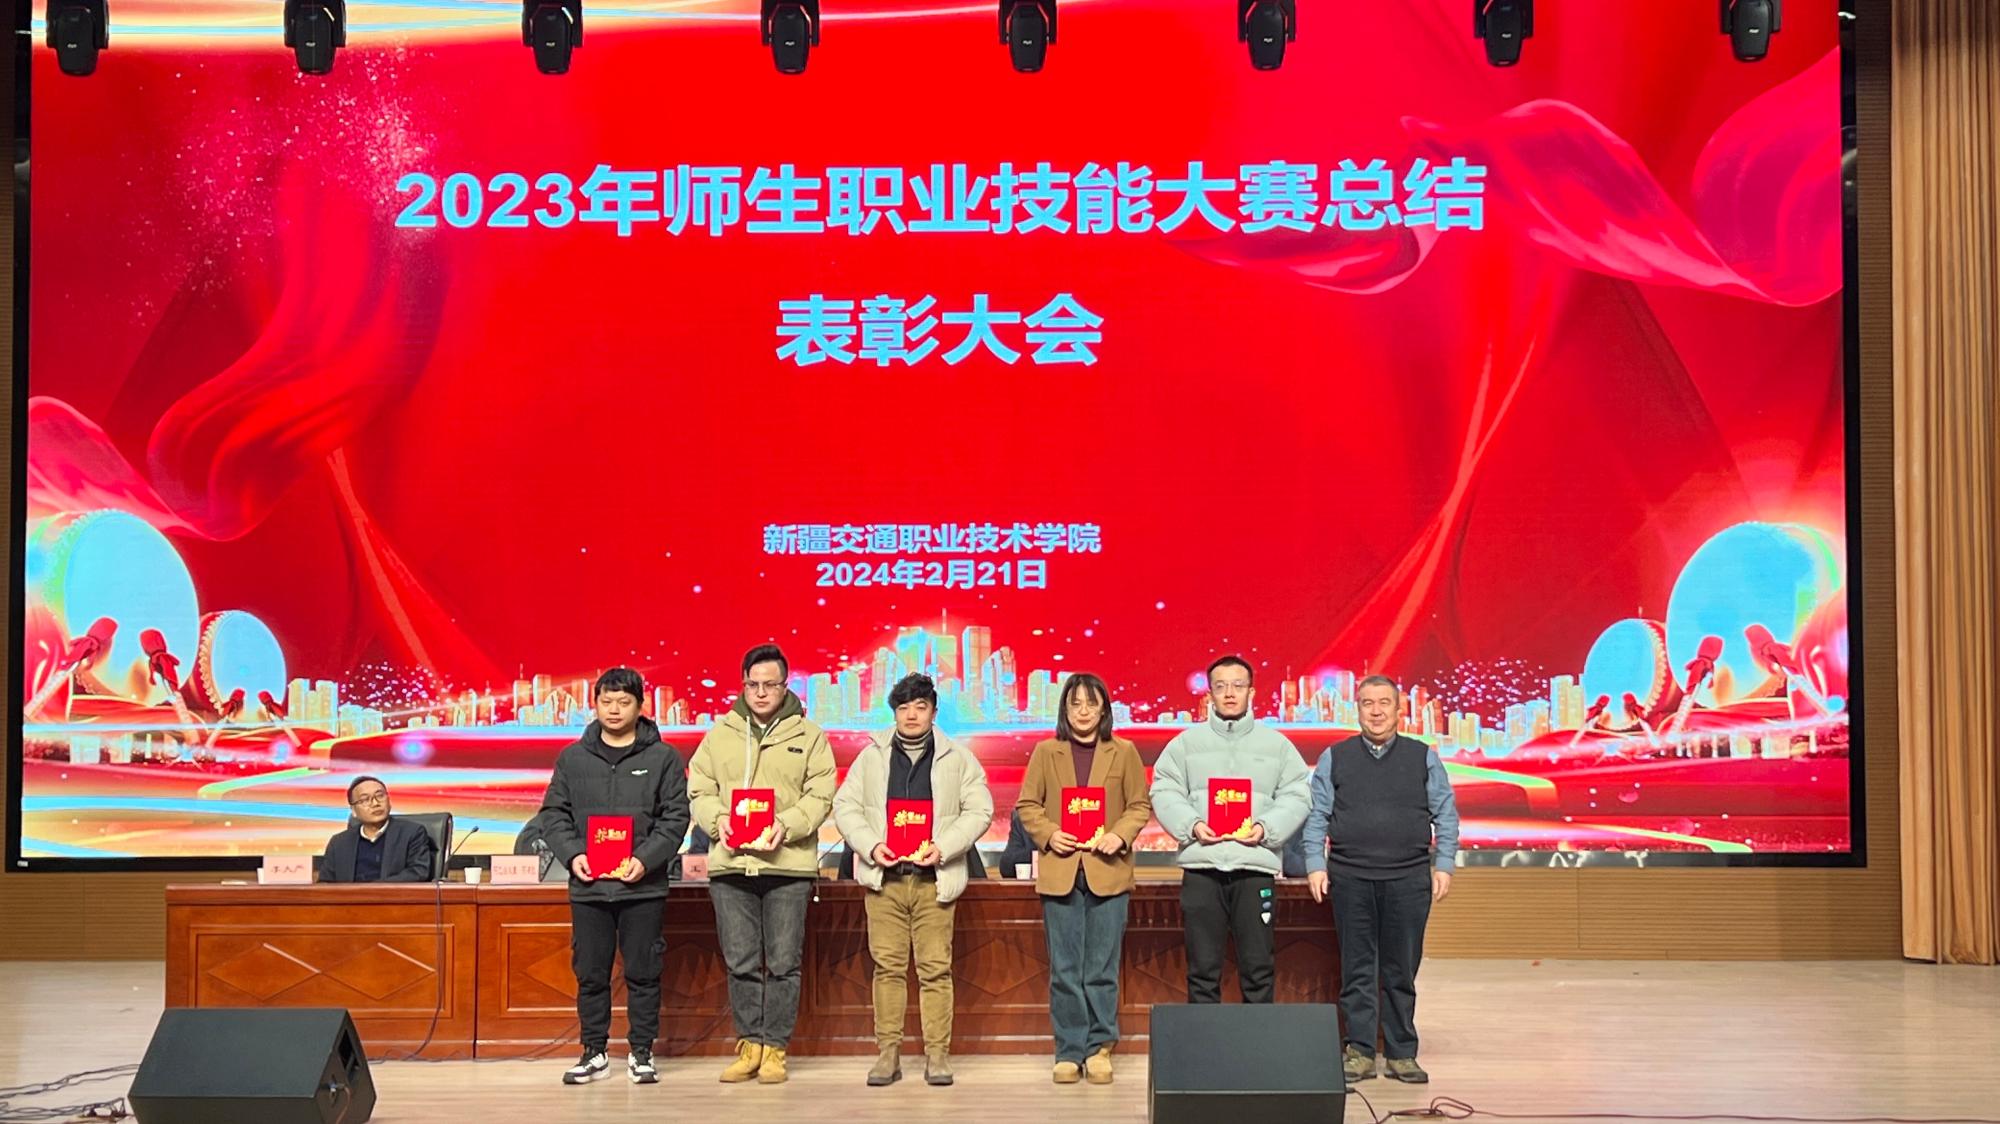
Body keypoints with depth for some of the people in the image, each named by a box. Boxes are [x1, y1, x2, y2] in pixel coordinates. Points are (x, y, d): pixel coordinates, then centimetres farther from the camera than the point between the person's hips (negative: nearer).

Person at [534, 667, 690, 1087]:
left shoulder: (664, 757, 2)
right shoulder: (572, 757, 8)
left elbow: (676, 817, -2)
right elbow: (553, 813, 8)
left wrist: (646, 859, -14)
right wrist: (571, 854, -7)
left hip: (643, 886, -2)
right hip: (588, 886, 2)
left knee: (643, 973, 4)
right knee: (590, 973, 7)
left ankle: (642, 1053, 15)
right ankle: (594, 1052, 19)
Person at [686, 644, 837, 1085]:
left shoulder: (808, 736, 6)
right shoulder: (720, 733, 12)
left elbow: (819, 797, 0)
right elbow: (699, 790, 10)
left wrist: (786, 826, -16)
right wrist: (718, 821, -9)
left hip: (788, 864, -2)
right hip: (729, 864, 2)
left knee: (783, 963, 1)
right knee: (741, 963, 6)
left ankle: (775, 1048, 10)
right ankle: (749, 1045, 16)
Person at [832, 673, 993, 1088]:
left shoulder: (958, 758, 8)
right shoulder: (871, 756, 11)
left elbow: (979, 810, 3)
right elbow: (846, 806, 8)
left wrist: (943, 847, -10)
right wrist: (870, 846, -8)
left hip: (934, 879, -1)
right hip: (884, 878, 1)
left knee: (935, 968, -1)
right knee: (888, 967, 2)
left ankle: (937, 1054, 5)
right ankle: (888, 1052, 8)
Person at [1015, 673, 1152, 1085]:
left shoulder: (1124, 752, 6)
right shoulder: (1046, 752, 7)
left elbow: (1140, 806, 7)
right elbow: (1027, 805, 7)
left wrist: (1120, 836, -10)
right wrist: (1048, 834, -9)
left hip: (1108, 873, 0)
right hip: (1059, 872, 1)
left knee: (1102, 969, 2)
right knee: (1065, 969, 4)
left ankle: (1099, 1048, 13)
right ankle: (1069, 1051, 11)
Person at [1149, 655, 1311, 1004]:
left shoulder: (1277, 744, 12)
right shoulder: (1186, 742, 11)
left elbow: (1296, 797, 6)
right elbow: (1165, 792, 6)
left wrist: (1265, 827, -10)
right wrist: (1192, 825, -11)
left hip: (1255, 864, 0)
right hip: (1201, 864, 0)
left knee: (1258, 968, 1)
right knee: (1203, 969, 3)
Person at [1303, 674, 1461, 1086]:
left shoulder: (1424, 758, 7)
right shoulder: (1334, 758, 6)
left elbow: (1446, 816, 8)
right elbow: (1317, 816, 7)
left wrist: (1444, 865, 1)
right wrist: (1316, 865, -1)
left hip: (1408, 879, 0)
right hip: (1350, 878, 0)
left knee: (1401, 971, 5)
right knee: (1357, 970, 3)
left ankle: (1401, 1053, 14)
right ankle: (1360, 1052, 9)